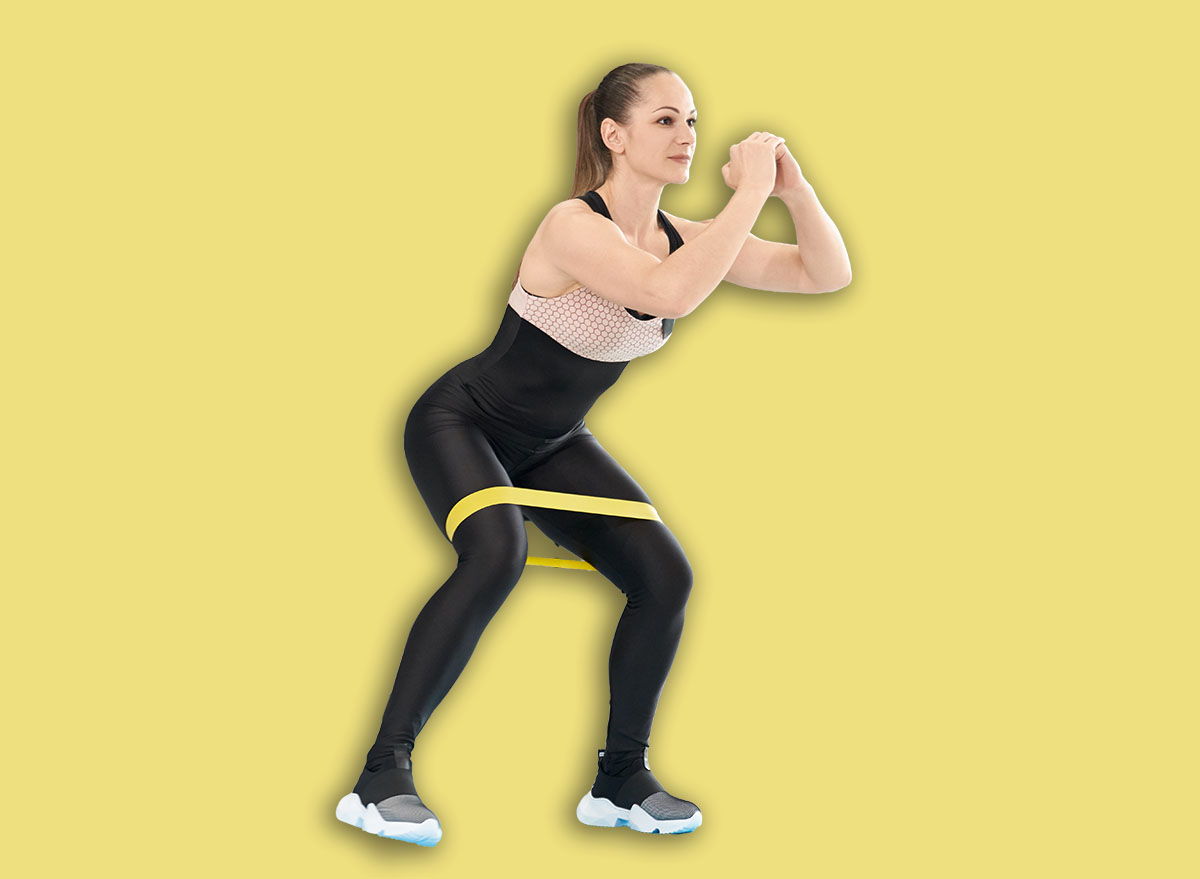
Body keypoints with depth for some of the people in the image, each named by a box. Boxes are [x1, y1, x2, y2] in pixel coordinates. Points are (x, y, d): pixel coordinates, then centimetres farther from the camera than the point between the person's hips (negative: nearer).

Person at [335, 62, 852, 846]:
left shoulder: (681, 239, -6)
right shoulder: (575, 228, -28)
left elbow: (827, 274, -6)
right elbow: (672, 294, -47)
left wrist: (794, 188, -23)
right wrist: (751, 191, -40)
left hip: (551, 444, 7)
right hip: (460, 423, -7)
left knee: (665, 576, -6)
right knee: (496, 556, -34)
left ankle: (622, 780, 11)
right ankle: (383, 775, -25)